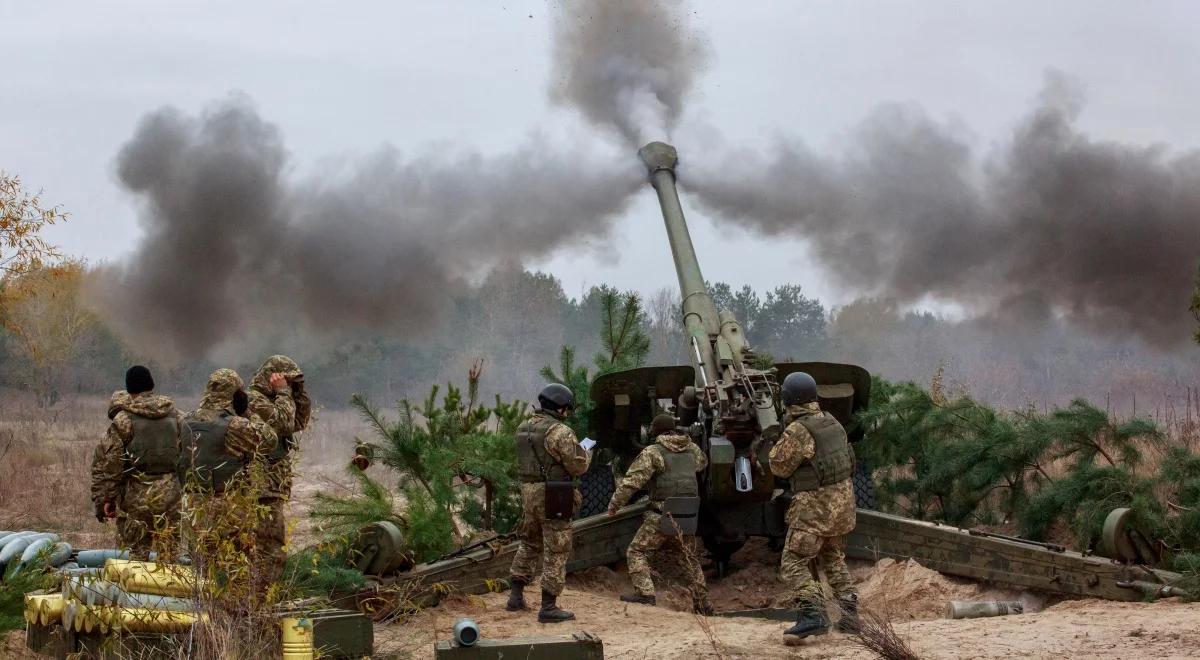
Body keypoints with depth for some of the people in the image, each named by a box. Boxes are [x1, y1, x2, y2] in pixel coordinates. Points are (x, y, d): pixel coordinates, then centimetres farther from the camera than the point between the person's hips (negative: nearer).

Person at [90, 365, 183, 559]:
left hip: (137, 497, -3)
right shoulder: (174, 415, 7)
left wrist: (104, 498, -2)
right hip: (170, 496, 3)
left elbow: (107, 463, -7)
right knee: (168, 551, 10)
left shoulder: (123, 419, -6)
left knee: (137, 551, 3)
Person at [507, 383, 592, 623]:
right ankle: (548, 607, -1)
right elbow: (578, 466, -13)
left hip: (528, 492, 8)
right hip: (554, 497, -7)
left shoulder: (524, 428, 9)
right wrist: (586, 453, 9)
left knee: (529, 543, 22)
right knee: (556, 551, -1)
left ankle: (516, 596, 26)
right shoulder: (560, 432, -15)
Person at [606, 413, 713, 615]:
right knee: (690, 559, 19)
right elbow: (703, 462, 35)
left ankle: (645, 593, -13)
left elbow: (632, 481, -11)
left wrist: (614, 505, -4)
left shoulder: (653, 452, -7)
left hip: (662, 516, -6)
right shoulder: (691, 449, 11)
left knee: (637, 551, 2)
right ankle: (703, 604, 21)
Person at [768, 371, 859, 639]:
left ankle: (812, 614, -19)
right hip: (843, 499, 8)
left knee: (793, 564, -4)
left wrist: (780, 443, 7)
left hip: (814, 506, -8)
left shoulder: (797, 431, -18)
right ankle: (850, 613, 18)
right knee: (833, 560, 23)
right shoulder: (832, 422, 7)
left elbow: (780, 467, -9)